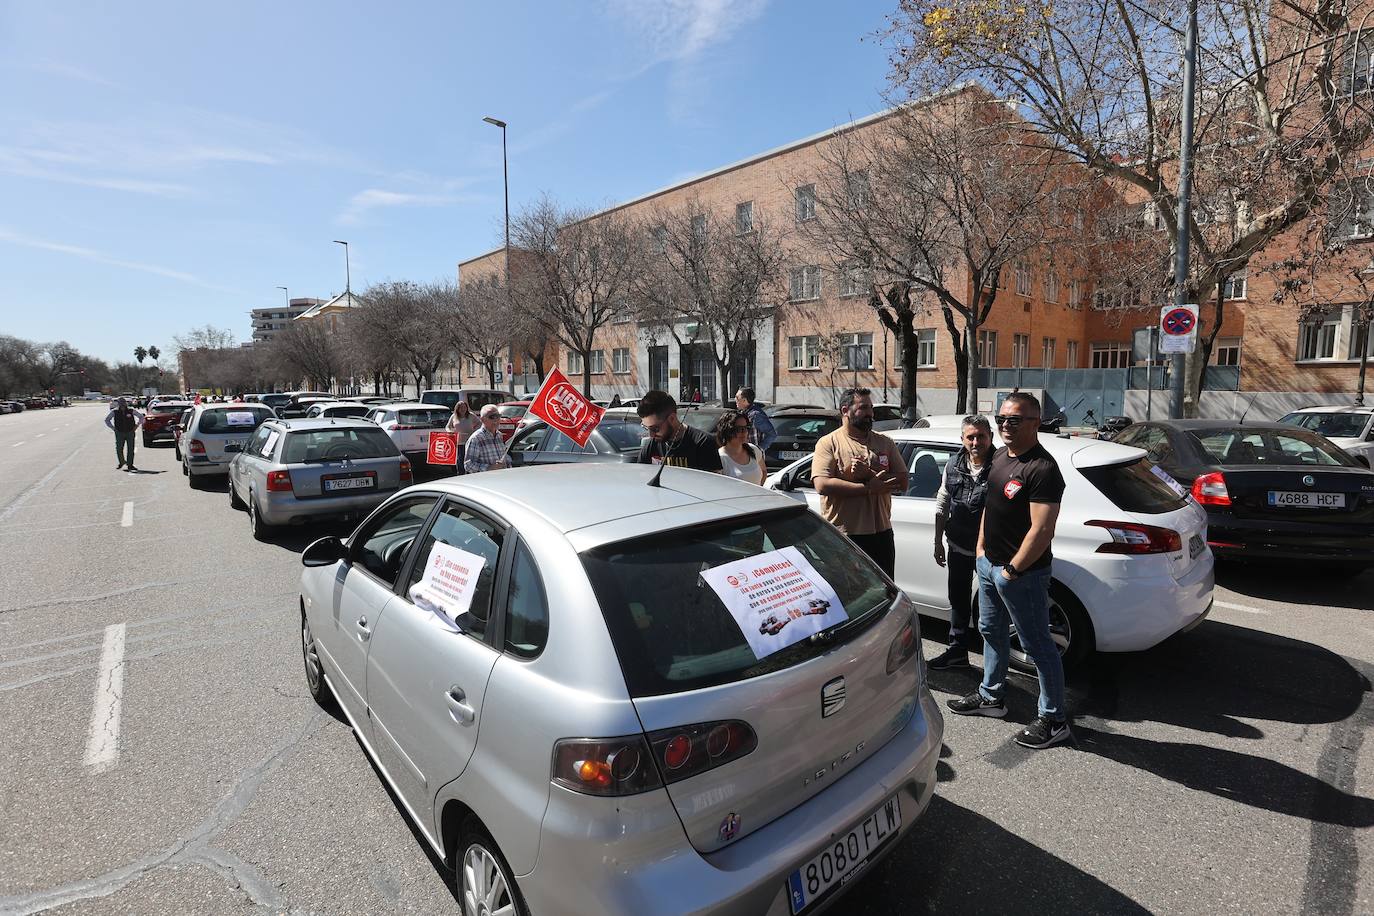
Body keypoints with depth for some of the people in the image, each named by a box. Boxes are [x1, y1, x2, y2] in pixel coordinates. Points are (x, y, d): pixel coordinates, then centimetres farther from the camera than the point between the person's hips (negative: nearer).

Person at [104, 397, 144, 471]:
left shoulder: (131, 411, -2)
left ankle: (130, 465, 5)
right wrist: (113, 428, 4)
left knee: (130, 449, -1)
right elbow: (107, 420, 12)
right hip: (119, 433, 0)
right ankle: (121, 462, 21)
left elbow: (141, 417, 11)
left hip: (130, 432, 0)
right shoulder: (114, 411, -2)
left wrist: (136, 426, 5)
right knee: (119, 449, -1)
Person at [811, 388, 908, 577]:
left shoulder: (885, 443, 9)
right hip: (841, 536, -4)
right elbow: (822, 485, -19)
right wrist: (869, 488, -18)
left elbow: (902, 483, 2)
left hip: (881, 534, 5)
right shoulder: (828, 443, -5)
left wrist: (869, 474, -15)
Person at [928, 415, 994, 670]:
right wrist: (938, 541, 10)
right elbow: (942, 506, 10)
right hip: (958, 548, 5)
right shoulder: (953, 466, 1)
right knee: (958, 601, 17)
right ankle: (957, 652, 31)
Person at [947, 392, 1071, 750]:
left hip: (1021, 573, -10)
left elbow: (1042, 530, -25)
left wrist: (1012, 570, -19)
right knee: (991, 631, 22)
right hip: (989, 563, 10)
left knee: (1038, 646, 4)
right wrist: (981, 548, 13)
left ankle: (1054, 720, 20)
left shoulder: (1042, 469, -22)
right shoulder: (1001, 456, 7)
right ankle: (991, 697, 39)